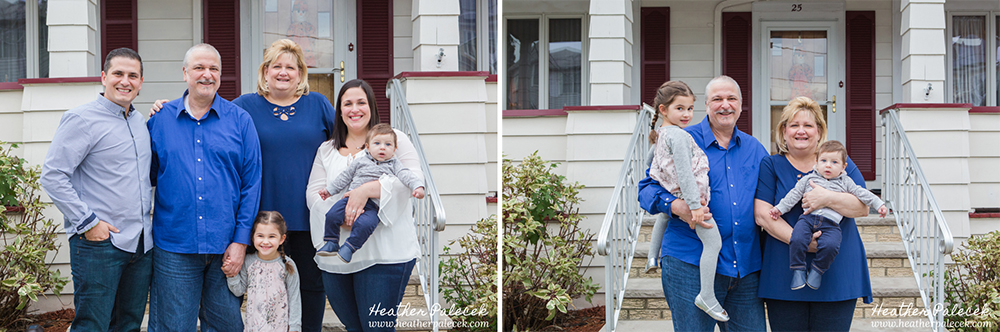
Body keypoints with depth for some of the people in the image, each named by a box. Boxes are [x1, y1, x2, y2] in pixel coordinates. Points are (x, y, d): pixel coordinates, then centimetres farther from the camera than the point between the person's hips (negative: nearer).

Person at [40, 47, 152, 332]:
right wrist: (87, 222, -16)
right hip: (98, 244, -7)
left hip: (141, 243, 7)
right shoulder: (82, 119, -8)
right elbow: (52, 176, -14)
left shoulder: (139, 121, 15)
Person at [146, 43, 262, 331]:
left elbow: (251, 184, 2)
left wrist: (240, 242, -4)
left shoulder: (240, 120, 4)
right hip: (173, 247, 0)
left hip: (225, 248, 0)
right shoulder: (160, 119, 7)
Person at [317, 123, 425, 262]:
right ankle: (332, 243, 1)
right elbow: (345, 177, 23)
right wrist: (329, 189, 22)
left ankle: (350, 247, -15)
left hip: (373, 206, -3)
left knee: (364, 223, -31)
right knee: (333, 215, -17)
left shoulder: (393, 165, 12)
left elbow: (406, 176, -1)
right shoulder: (360, 161, 16)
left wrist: (417, 186, -20)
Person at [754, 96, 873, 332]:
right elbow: (762, 214, -5)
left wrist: (828, 199, -18)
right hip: (785, 278, -1)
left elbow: (863, 206, 1)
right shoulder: (770, 166, 7)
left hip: (836, 275, 1)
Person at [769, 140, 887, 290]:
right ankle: (798, 270, -10)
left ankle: (817, 270, -7)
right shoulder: (808, 179, 19)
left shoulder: (845, 182, 20)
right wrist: (780, 208, 12)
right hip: (807, 218, 1)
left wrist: (879, 204, 9)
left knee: (830, 245, -31)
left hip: (831, 223, -1)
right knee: (797, 240, -28)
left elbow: (862, 194, 18)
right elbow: (794, 195, 18)